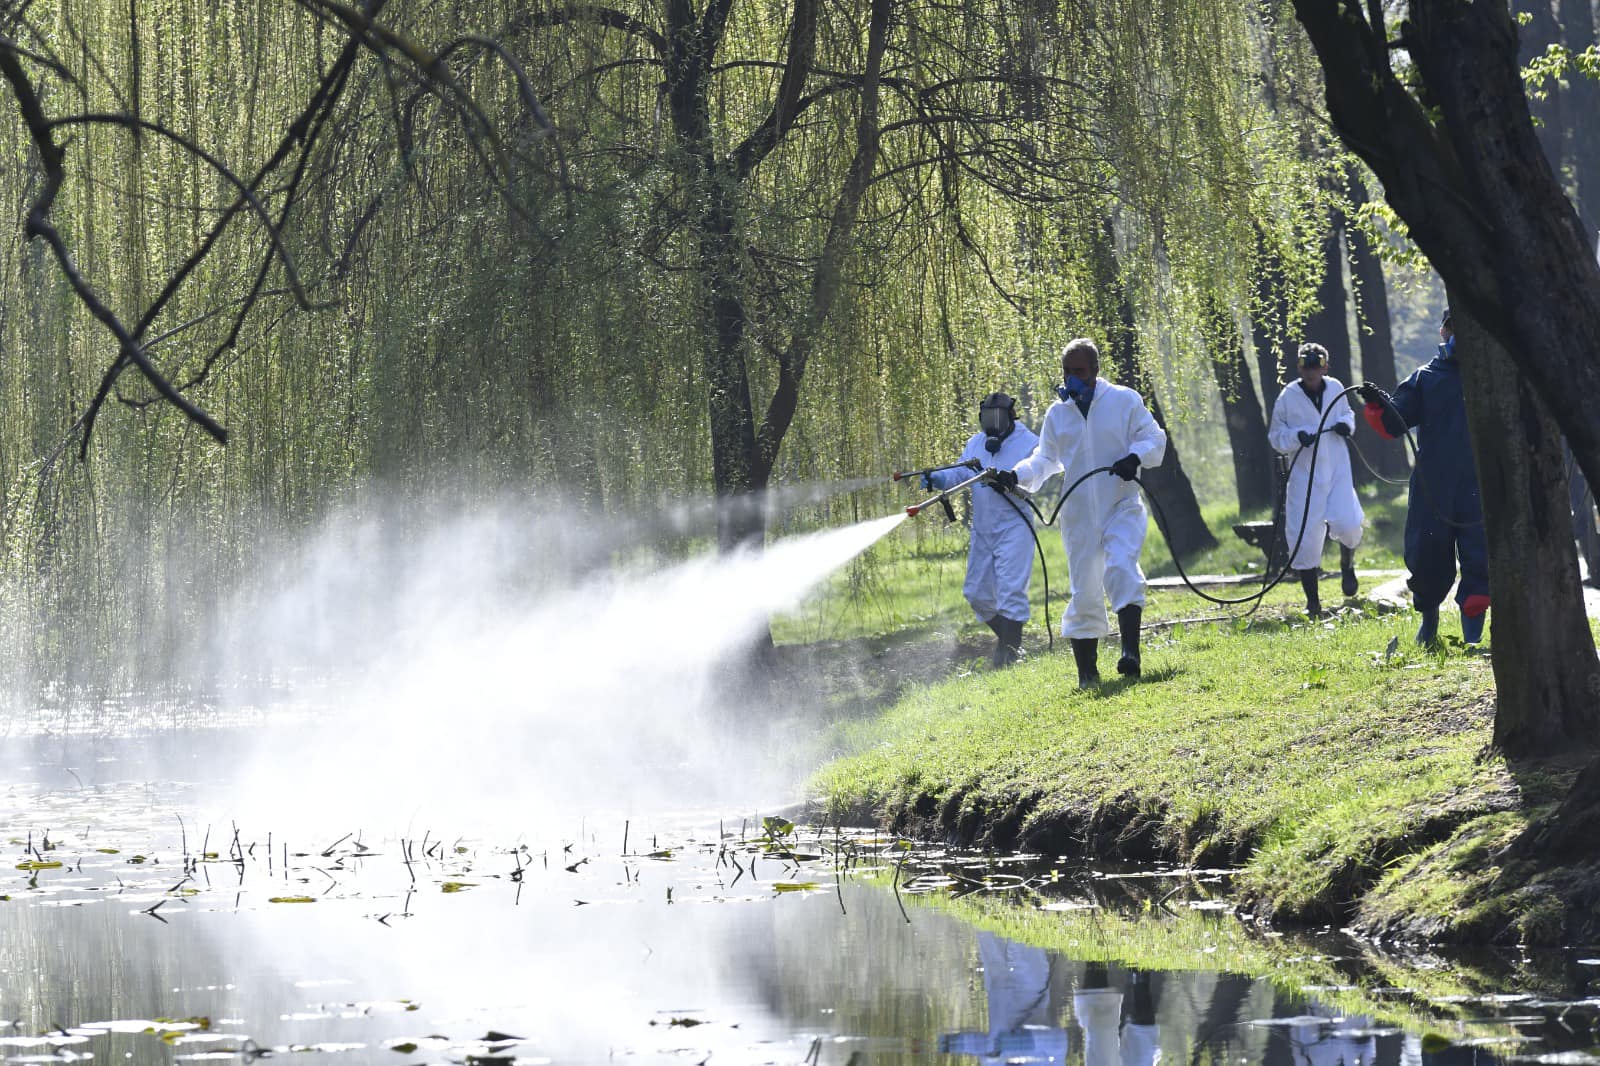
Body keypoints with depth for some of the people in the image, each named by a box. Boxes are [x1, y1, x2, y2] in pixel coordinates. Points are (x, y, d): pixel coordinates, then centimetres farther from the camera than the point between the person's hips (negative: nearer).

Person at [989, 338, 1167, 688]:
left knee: (1122, 570, -26)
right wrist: (1015, 476, -6)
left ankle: (1131, 653, -31)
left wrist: (1135, 457, -19)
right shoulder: (1057, 413, 9)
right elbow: (1045, 460, 13)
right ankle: (1086, 671, 11)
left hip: (1122, 507, -3)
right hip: (1079, 514, 3)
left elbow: (1154, 439, 2)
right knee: (1084, 590, 3)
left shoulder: (1126, 401, 0)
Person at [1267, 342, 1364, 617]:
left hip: (1337, 470, 2)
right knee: (1305, 536, -2)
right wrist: (1296, 437, -19)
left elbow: (1347, 413, 22)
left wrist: (1346, 424, -1)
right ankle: (1312, 601, 11)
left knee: (1347, 524, -14)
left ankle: (1347, 564, 23)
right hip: (1305, 475, -2)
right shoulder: (1288, 397, -5)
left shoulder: (1336, 388, 3)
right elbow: (1275, 435, 0)